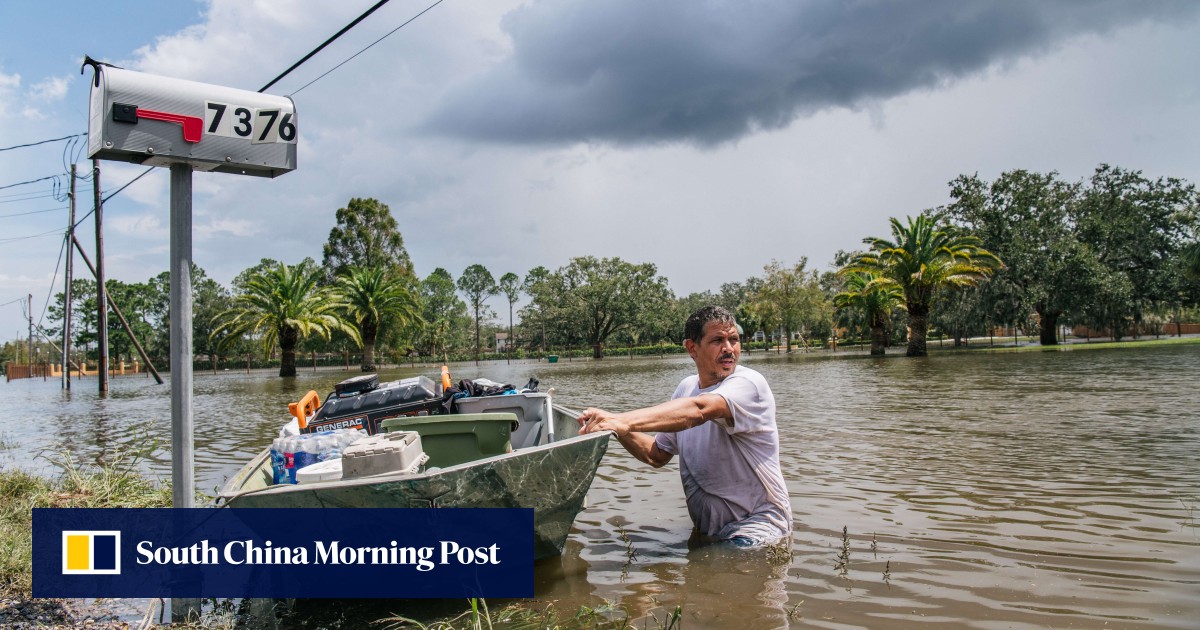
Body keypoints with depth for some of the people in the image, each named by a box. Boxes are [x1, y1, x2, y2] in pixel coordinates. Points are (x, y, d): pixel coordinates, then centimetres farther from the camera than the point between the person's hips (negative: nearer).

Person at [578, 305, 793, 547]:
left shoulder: (749, 383, -16)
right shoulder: (687, 388, 7)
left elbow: (698, 410, -36)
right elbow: (658, 455, 11)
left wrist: (623, 421, -46)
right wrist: (619, 429, -8)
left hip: (758, 522, -7)